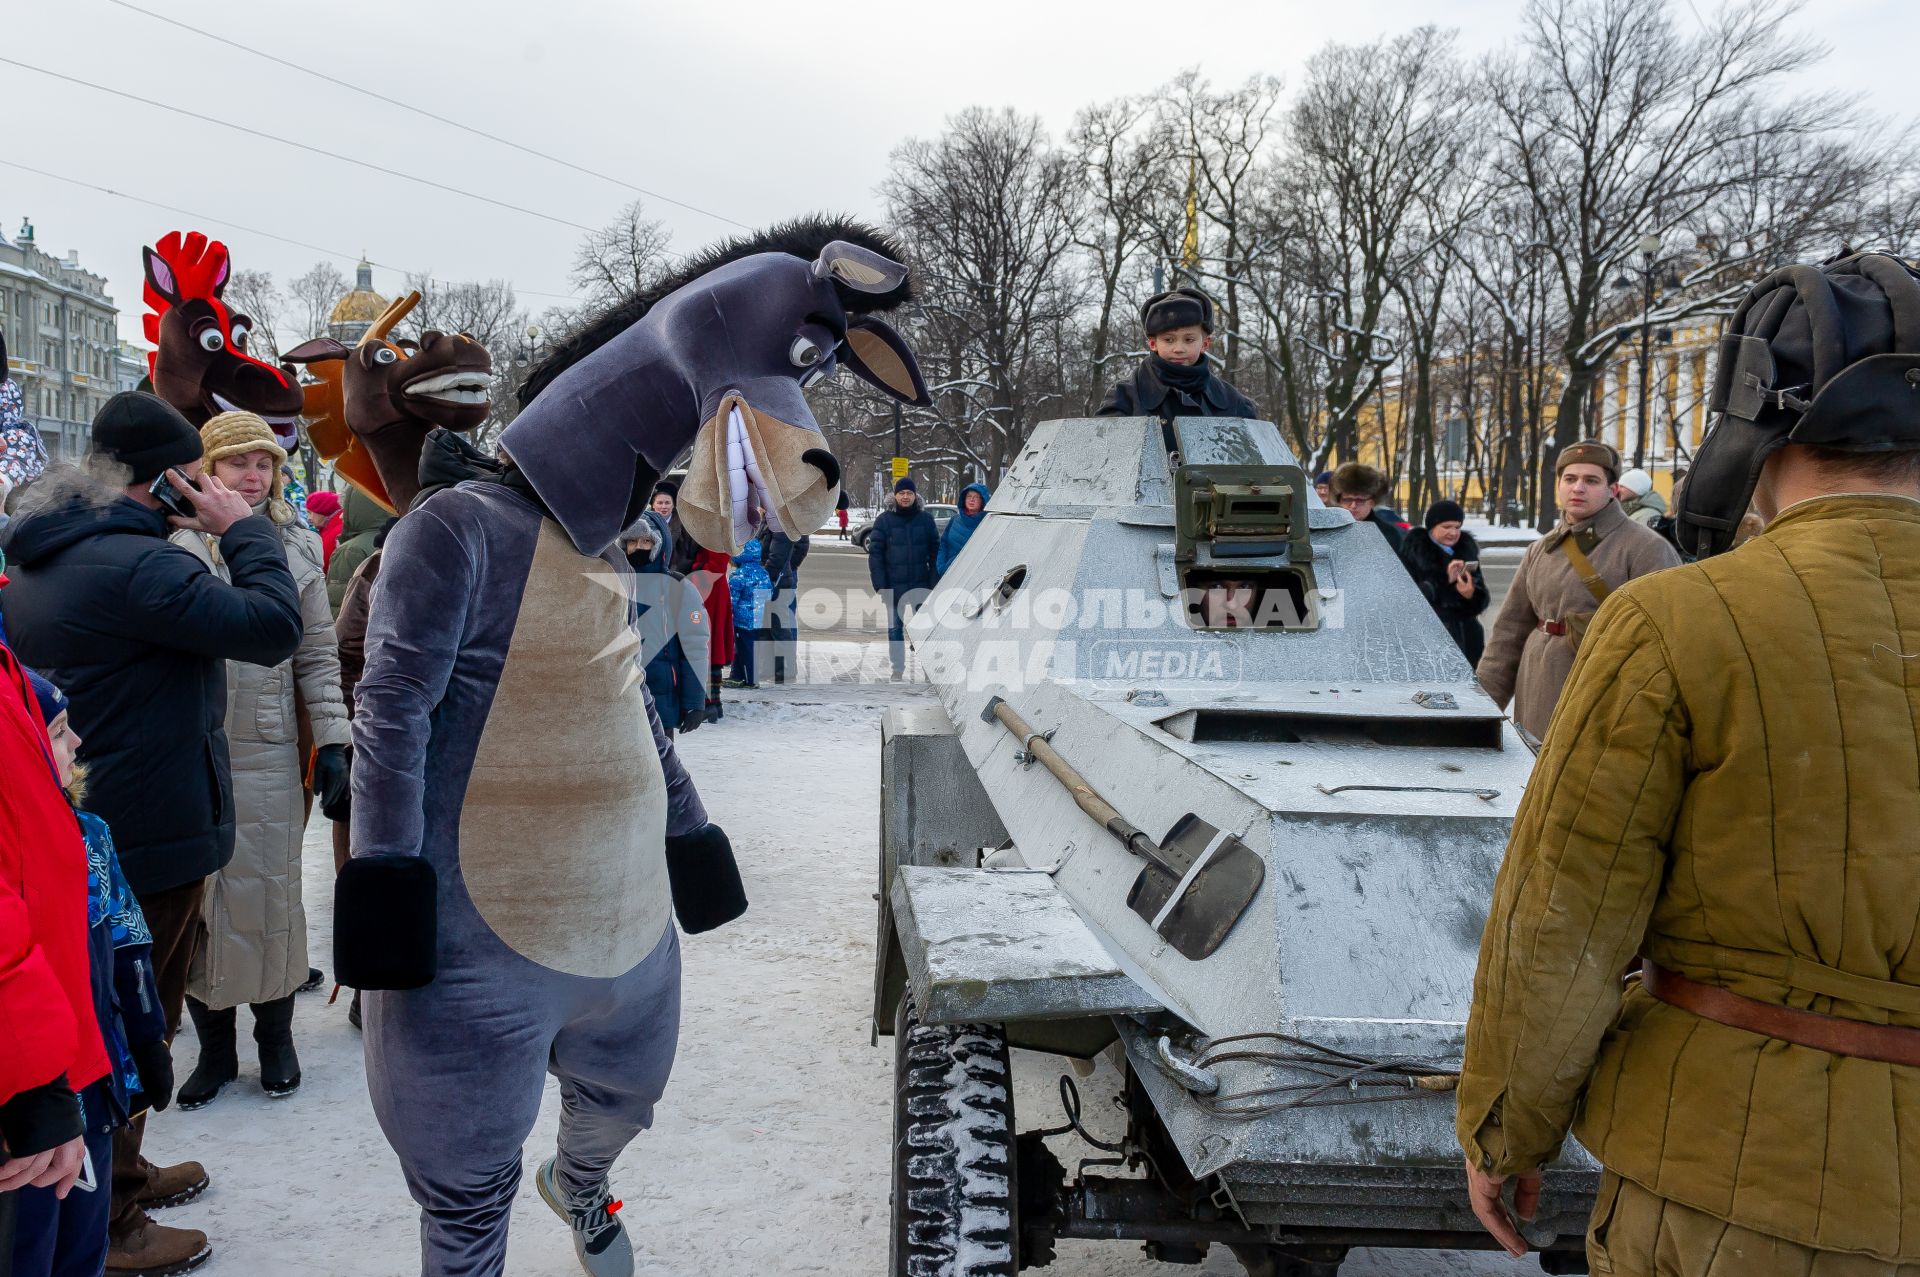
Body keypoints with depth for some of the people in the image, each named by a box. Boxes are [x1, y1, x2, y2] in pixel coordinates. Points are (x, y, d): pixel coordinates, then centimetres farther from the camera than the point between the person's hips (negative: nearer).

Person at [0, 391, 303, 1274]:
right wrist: (242, 529, -16)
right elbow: (272, 626, -27)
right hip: (151, 836, -10)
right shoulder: (132, 564, -25)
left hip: (79, 828, 10)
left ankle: (117, 1173, 40)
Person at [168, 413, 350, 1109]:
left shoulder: (295, 544, 6)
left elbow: (318, 653, 6)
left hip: (268, 754, 1)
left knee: (269, 892, 8)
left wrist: (332, 743, 0)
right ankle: (215, 1046, 23)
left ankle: (275, 1037, 26)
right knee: (196, 896, 7)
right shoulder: (176, 544, 0)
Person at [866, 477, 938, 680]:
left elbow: (935, 550, 3)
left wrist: (934, 582, -3)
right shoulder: (884, 520, -2)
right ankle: (897, 669, 16)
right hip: (894, 584, 0)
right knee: (895, 627, 7)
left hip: (921, 584, 0)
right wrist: (880, 584, -9)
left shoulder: (925, 518, 2)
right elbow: (875, 552, -3)